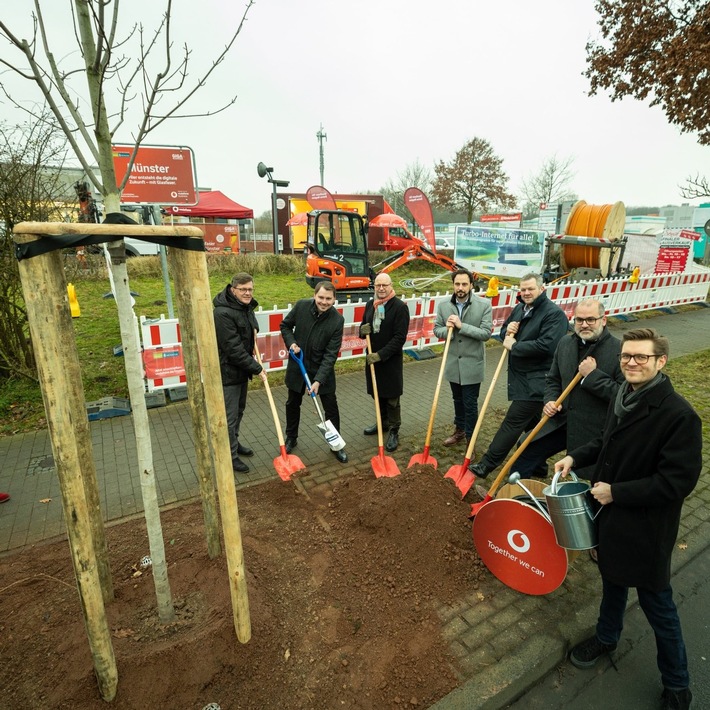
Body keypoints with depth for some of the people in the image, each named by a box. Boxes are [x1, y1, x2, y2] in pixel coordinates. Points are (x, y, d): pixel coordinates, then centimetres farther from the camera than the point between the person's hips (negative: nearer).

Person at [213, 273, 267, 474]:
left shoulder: (246, 307, 3)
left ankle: (234, 443, 43)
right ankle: (231, 456, 19)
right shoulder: (223, 313, -25)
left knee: (239, 411, 23)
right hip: (228, 372, -9)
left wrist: (254, 330, 2)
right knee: (230, 416, 3)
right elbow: (234, 349, -26)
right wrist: (257, 368, -20)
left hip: (242, 369, 9)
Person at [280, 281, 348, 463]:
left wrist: (318, 380, -28)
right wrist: (291, 342, -15)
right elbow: (285, 325, 3)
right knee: (293, 404, 17)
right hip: (297, 366, 2)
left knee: (331, 407, 6)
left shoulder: (337, 320, -21)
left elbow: (330, 354, -22)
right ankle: (291, 438, 39)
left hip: (322, 368, -2)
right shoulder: (301, 306, -15)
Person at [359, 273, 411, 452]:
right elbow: (364, 329, 15)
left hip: (391, 360, -6)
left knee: (392, 399, 5)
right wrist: (362, 330, -9)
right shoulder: (370, 304, 6)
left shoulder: (400, 306, -14)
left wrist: (381, 355, -23)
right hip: (373, 357, 6)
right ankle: (383, 423, 39)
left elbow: (400, 338, -19)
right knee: (377, 394, 18)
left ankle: (394, 431, 22)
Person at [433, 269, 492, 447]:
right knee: (457, 400, 21)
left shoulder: (484, 305, -11)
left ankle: (470, 439, 20)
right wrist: (447, 329, -19)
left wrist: (461, 326, -24)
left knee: (470, 404, 5)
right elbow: (437, 330, 4)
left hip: (472, 364, -4)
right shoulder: (443, 306, -1)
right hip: (452, 363, 4)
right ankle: (459, 431, 40)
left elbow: (486, 333, -16)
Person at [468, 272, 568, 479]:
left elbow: (546, 345, -27)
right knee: (531, 422, 20)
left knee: (513, 421, -6)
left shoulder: (554, 313, -15)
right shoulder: (519, 309, 11)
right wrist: (507, 331, -5)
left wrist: (514, 346, -18)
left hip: (535, 381, -9)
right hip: (519, 376, 9)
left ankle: (487, 464, 0)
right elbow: (504, 332, 20)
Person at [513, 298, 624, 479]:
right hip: (562, 421, 5)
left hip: (596, 432, -5)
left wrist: (592, 374, -24)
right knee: (526, 450, 8)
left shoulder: (620, 350, -14)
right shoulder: (565, 343, 5)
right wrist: (550, 401, -2)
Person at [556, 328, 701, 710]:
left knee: (657, 604, 13)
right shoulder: (623, 396, -3)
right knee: (612, 579, 27)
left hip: (645, 527, -6)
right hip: (610, 514, 7)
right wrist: (576, 456, -1)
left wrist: (616, 492, -21)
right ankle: (606, 638, 52)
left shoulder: (679, 415, -25)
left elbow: (678, 480, -24)